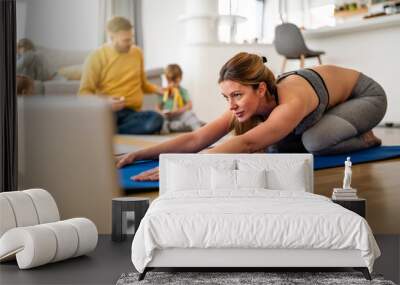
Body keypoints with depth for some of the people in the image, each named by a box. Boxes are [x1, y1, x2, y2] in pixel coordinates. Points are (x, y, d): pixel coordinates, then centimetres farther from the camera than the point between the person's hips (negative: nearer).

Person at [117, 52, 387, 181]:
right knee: (281, 142, -2)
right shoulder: (247, 101, -23)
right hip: (331, 92, 7)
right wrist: (141, 154, -37)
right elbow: (195, 139, -27)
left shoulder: (291, 102, -44)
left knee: (315, 142, -31)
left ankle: (365, 138, 0)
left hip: (366, 94, -7)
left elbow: (247, 144, -57)